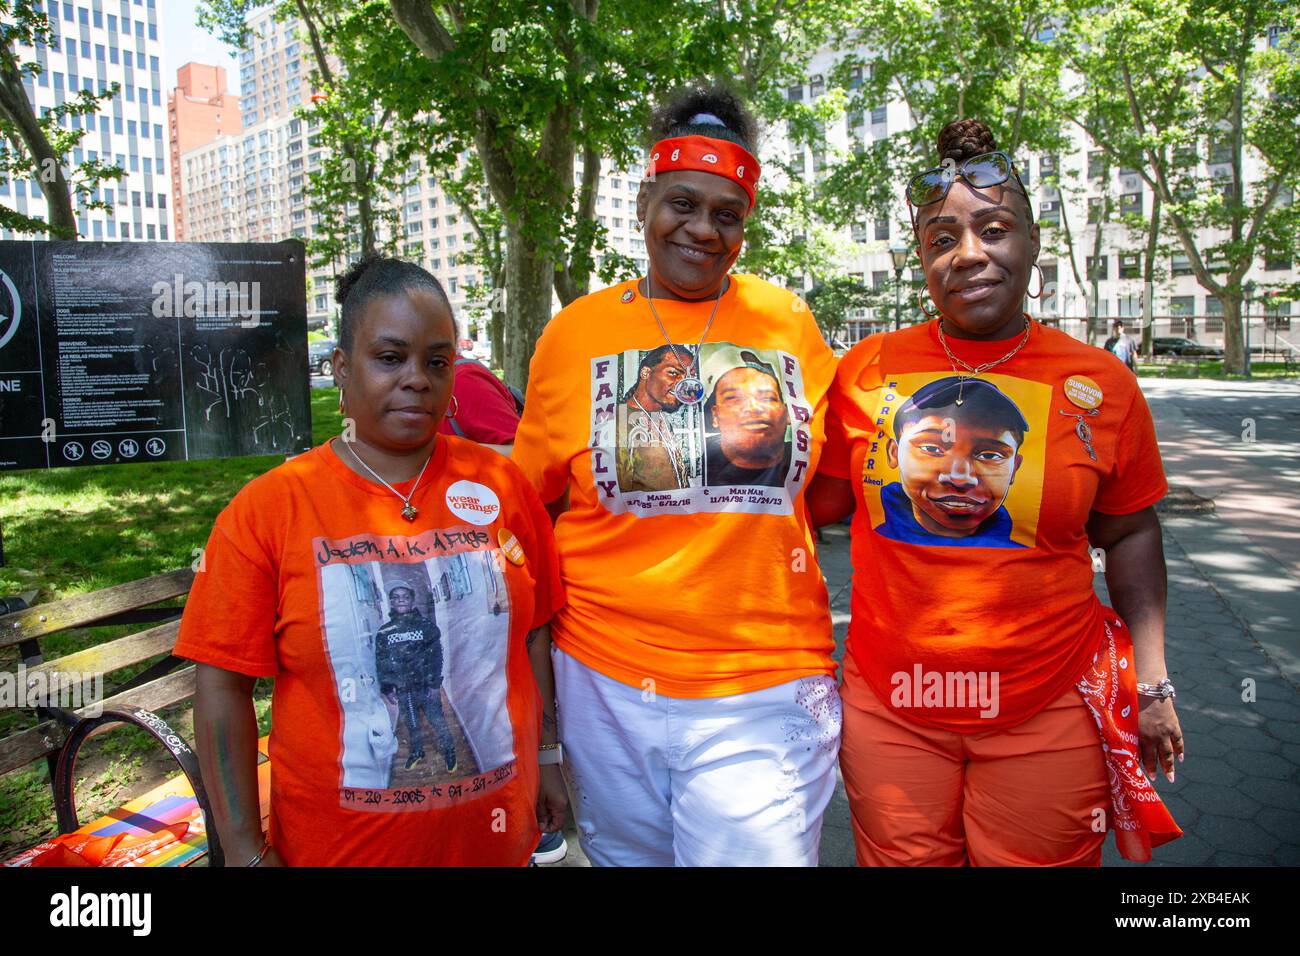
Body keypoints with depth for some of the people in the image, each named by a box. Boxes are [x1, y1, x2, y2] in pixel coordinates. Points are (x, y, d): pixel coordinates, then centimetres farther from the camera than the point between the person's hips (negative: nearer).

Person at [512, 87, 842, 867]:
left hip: (764, 689, 0)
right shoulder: (577, 330, 2)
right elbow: (531, 500, 8)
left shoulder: (789, 322, 3)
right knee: (628, 855, 19)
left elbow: (826, 481, 16)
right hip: (607, 680, 1)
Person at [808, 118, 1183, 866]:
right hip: (890, 712, 1)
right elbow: (823, 502, 8)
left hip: (1048, 718, 0)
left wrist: (1152, 680, 3)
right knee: (902, 859, 16)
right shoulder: (866, 371, -2)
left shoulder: (1102, 384, -2)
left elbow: (1128, 533, 6)